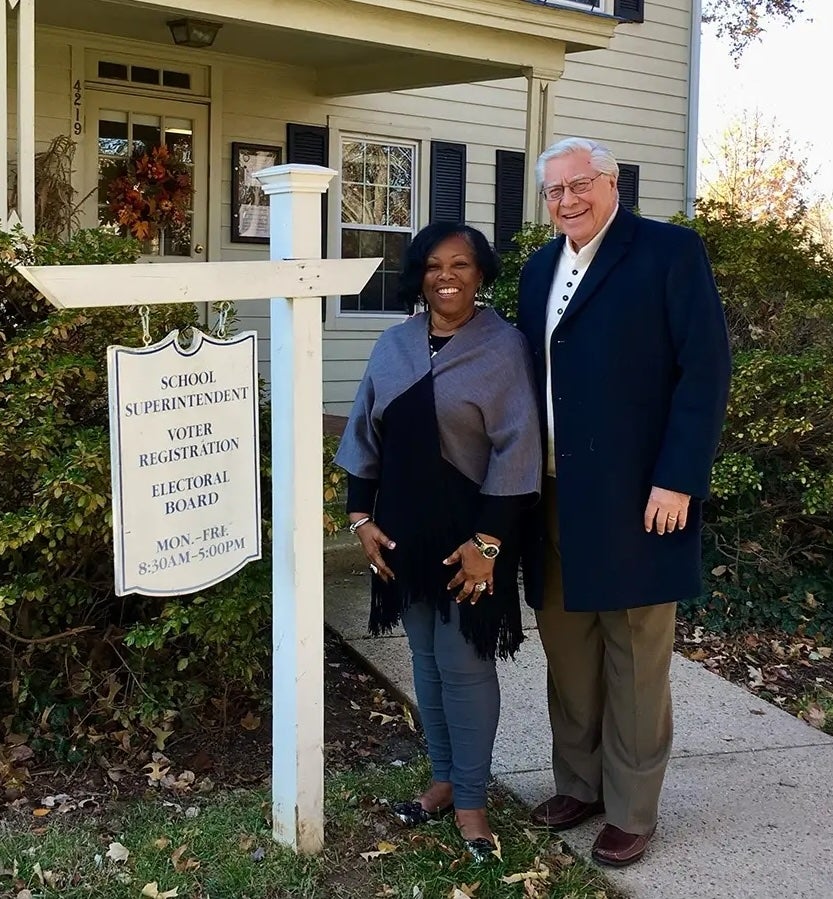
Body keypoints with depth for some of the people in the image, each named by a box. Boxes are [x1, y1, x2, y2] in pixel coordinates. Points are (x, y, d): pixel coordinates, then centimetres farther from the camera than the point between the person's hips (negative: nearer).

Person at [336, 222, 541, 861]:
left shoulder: (504, 347, -9)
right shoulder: (394, 345, 6)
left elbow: (516, 450, -13)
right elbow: (365, 434, 9)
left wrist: (487, 541, -17)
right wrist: (361, 518, 3)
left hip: (469, 532, -5)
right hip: (404, 528, 5)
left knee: (464, 663, 0)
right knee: (426, 657, 14)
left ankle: (471, 798, 15)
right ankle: (444, 778, 29)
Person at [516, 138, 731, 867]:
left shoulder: (671, 251, -6)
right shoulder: (539, 269, 14)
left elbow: (707, 369, -11)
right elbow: (531, 374, 14)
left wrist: (677, 480, -17)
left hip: (634, 496, -6)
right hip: (553, 497, 6)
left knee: (635, 661, 6)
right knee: (568, 653, 15)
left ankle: (632, 812, 20)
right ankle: (578, 785, 32)